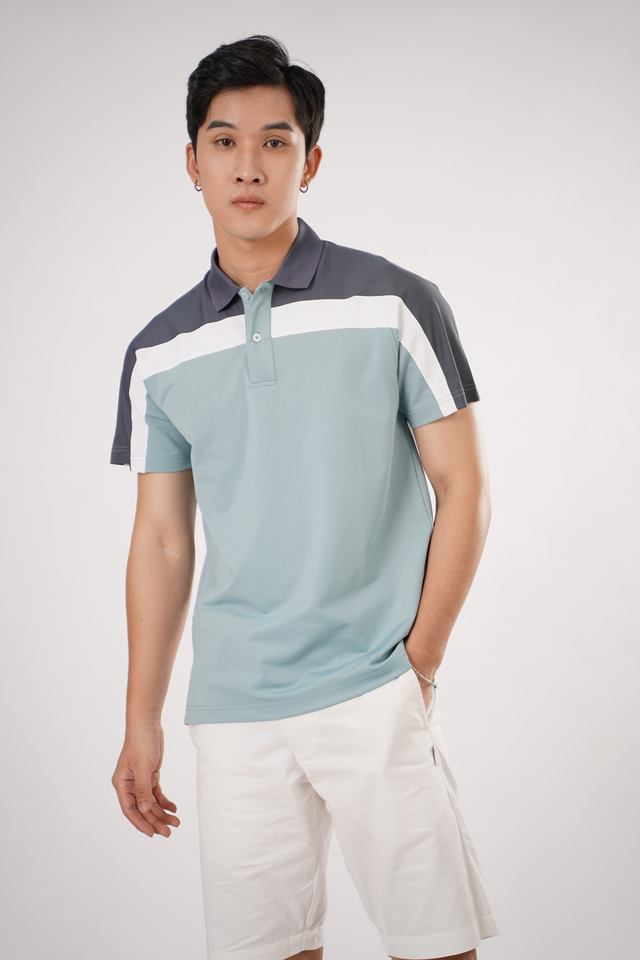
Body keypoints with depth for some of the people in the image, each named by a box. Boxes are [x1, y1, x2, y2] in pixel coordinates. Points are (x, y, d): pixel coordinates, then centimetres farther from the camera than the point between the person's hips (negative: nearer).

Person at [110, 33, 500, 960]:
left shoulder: (395, 304, -2)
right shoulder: (159, 353, 7)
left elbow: (463, 489, 0)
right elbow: (162, 541, 11)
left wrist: (419, 663, -5)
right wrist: (141, 723, 9)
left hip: (376, 696, -3)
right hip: (232, 710, 3)